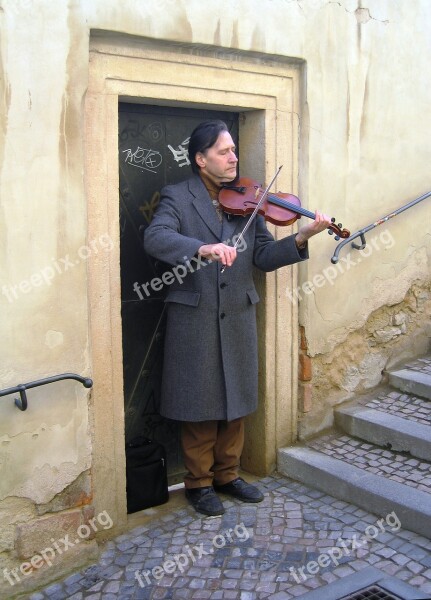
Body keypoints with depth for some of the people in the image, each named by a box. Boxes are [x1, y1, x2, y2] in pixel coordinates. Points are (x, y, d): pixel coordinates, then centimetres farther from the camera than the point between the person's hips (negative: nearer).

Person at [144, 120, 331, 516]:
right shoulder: (177, 197, -3)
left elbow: (264, 257, 3)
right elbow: (155, 238, -22)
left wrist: (301, 239, -14)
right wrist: (203, 249, -37)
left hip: (238, 319, 4)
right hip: (194, 320, -4)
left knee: (235, 401, 14)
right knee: (200, 406, 5)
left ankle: (227, 474, 32)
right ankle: (199, 482, 23)